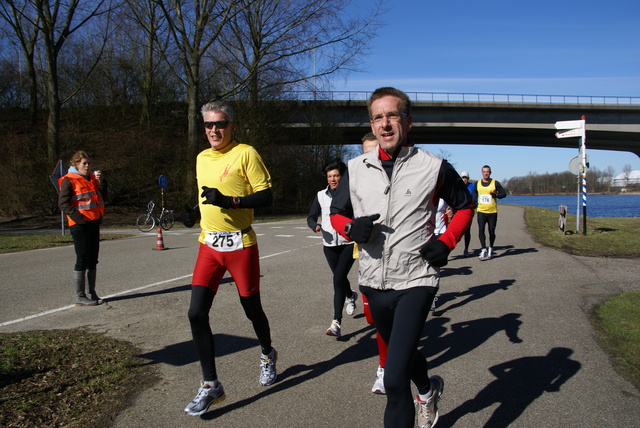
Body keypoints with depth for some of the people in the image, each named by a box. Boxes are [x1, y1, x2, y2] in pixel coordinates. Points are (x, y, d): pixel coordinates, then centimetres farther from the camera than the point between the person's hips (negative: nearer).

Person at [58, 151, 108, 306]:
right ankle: (79, 296, 3)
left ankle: (91, 293, 21)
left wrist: (101, 181, 2)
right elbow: (63, 203, -11)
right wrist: (78, 217, -18)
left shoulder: (91, 178, 16)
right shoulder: (69, 180, -6)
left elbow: (102, 196, 15)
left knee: (92, 260, 12)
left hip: (94, 223, 7)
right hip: (80, 225, -7)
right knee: (82, 260, -4)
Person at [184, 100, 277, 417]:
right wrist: (197, 212, 15)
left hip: (240, 244, -5)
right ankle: (210, 386, 5)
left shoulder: (246, 153, -7)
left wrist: (229, 201, -23)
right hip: (209, 245, 5)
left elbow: (266, 197, -13)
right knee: (196, 313, -6)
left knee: (252, 309, 8)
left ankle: (267, 355, 40)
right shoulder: (202, 158, 13)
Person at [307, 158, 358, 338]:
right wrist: (316, 226, -13)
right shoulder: (321, 196, 5)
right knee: (339, 278, 17)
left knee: (338, 278, -15)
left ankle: (337, 323, -12)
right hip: (330, 244, 4)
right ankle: (351, 296, 52)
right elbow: (311, 217, 7)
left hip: (349, 243, -4)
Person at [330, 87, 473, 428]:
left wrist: (447, 242, -7)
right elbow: (336, 213, 12)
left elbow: (464, 206, 9)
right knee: (400, 351, 28)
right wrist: (352, 228, -10)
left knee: (395, 378, -16)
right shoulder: (356, 169, 2)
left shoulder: (434, 167, -6)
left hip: (415, 280, -5)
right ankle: (428, 391, 59)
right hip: (373, 281, 5)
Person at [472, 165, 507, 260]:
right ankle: (483, 249, -15)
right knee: (481, 230, -14)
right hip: (481, 211, 1)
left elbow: (503, 193, 2)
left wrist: (496, 195, -17)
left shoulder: (495, 183, 1)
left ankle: (490, 249, 23)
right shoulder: (477, 183, 8)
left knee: (491, 231, 6)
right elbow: (474, 192, 25)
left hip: (492, 211, -1)